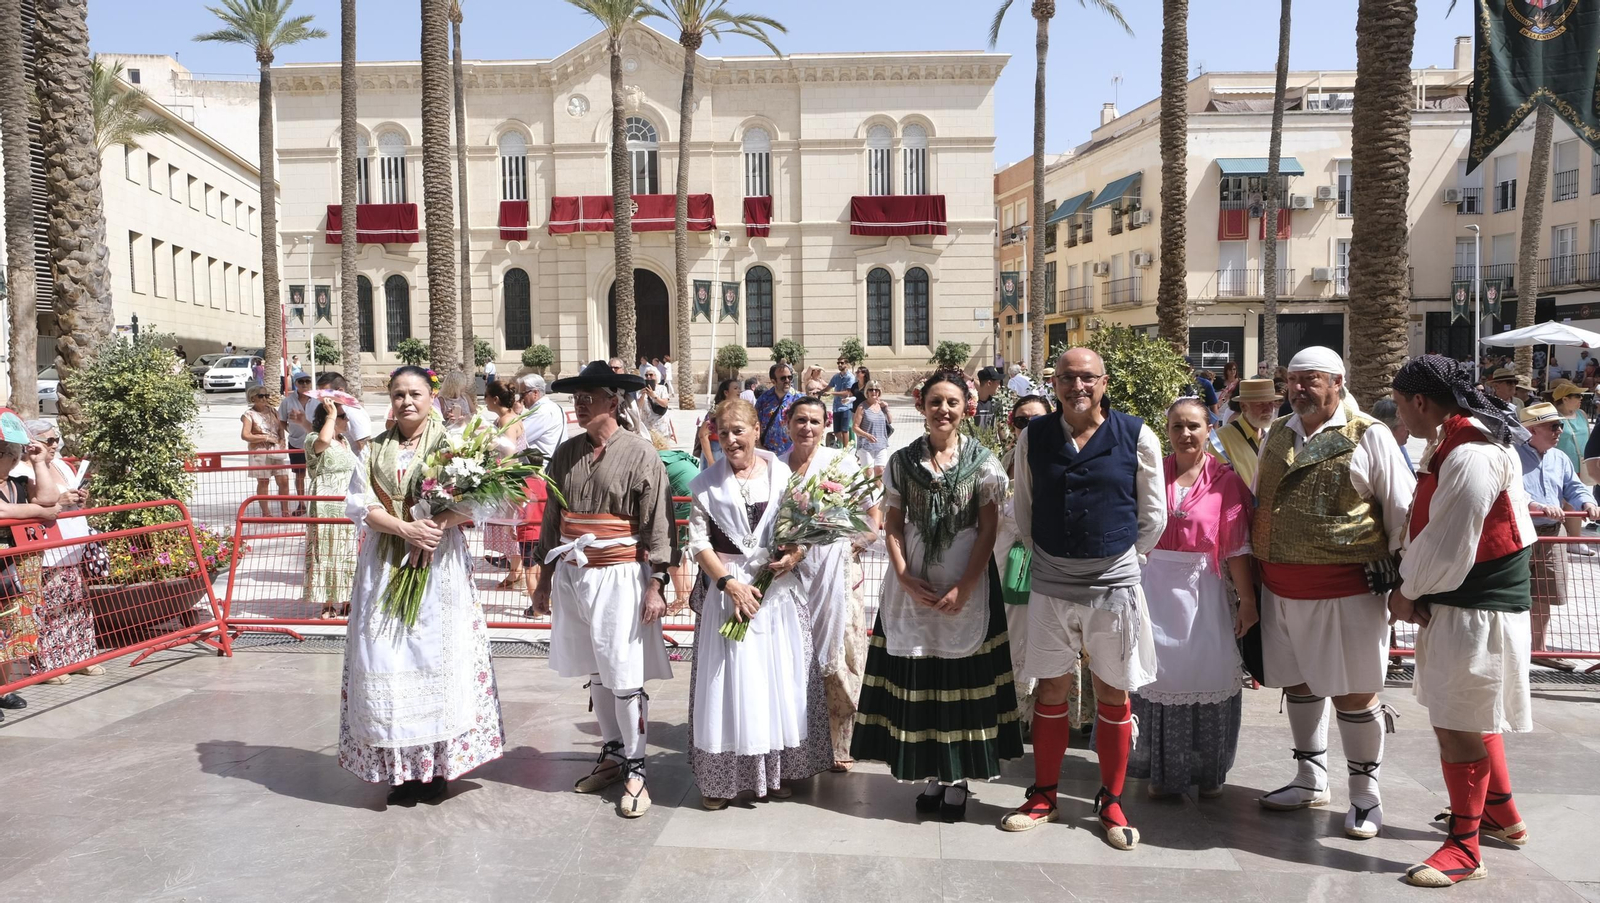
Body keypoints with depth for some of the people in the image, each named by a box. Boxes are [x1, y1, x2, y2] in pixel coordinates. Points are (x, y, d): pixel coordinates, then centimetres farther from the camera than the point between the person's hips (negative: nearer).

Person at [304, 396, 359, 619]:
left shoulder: (345, 441, 17)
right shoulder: (313, 440, -8)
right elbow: (323, 440, -35)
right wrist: (331, 414, -22)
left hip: (349, 508, 7)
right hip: (327, 509, -7)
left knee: (348, 554, 10)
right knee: (327, 553, -4)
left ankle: (344, 601, 19)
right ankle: (327, 605, 3)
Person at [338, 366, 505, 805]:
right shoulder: (374, 450, 11)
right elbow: (359, 505, 2)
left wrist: (437, 522, -22)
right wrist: (404, 528, -14)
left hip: (439, 564, -3)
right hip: (385, 565, 3)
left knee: (437, 655, -1)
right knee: (386, 661, 1)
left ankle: (437, 765, 8)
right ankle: (401, 768, 9)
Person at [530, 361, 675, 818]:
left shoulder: (640, 453, -8)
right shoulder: (566, 453, 7)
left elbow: (658, 524, -8)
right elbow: (552, 519, 13)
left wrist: (656, 584, -12)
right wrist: (545, 578, 15)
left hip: (620, 576, -5)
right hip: (572, 575, 5)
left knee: (625, 677, -1)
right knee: (595, 673, 14)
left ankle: (635, 769, 11)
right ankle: (612, 754, 30)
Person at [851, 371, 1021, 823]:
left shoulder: (982, 461, 0)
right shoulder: (902, 461, 5)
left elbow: (989, 529, -3)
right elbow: (893, 526, 5)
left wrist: (964, 588, -11)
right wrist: (905, 579, -8)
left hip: (966, 586, -2)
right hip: (913, 586, 2)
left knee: (962, 679, 2)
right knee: (917, 679, 4)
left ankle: (958, 778, 14)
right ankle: (932, 774, 17)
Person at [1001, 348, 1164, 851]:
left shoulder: (1136, 437, -3)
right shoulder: (1033, 438, 3)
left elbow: (1153, 515, 5)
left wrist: (1121, 559, 8)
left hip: (1113, 583, -1)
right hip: (1050, 584, 2)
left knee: (1113, 694, 8)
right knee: (1051, 690, 10)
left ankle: (1111, 801, 24)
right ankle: (1043, 797, 24)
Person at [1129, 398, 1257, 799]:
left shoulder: (1225, 480, -2)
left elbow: (1237, 545, -4)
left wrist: (1247, 600, -6)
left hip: (1204, 587, -1)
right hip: (1156, 584, 1)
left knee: (1210, 674, 2)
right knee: (1159, 672, 5)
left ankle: (1209, 772, 20)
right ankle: (1163, 770, 19)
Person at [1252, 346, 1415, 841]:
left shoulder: (1368, 436, -4)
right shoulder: (1277, 437, 12)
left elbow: (1401, 509, -3)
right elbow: (1258, 504, 19)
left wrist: (1401, 572, -5)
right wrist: (1255, 565, 17)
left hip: (1345, 587, -5)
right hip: (1281, 586, 6)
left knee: (1354, 691, 2)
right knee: (1298, 683, 15)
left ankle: (1365, 794, 19)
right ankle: (1311, 780, 32)